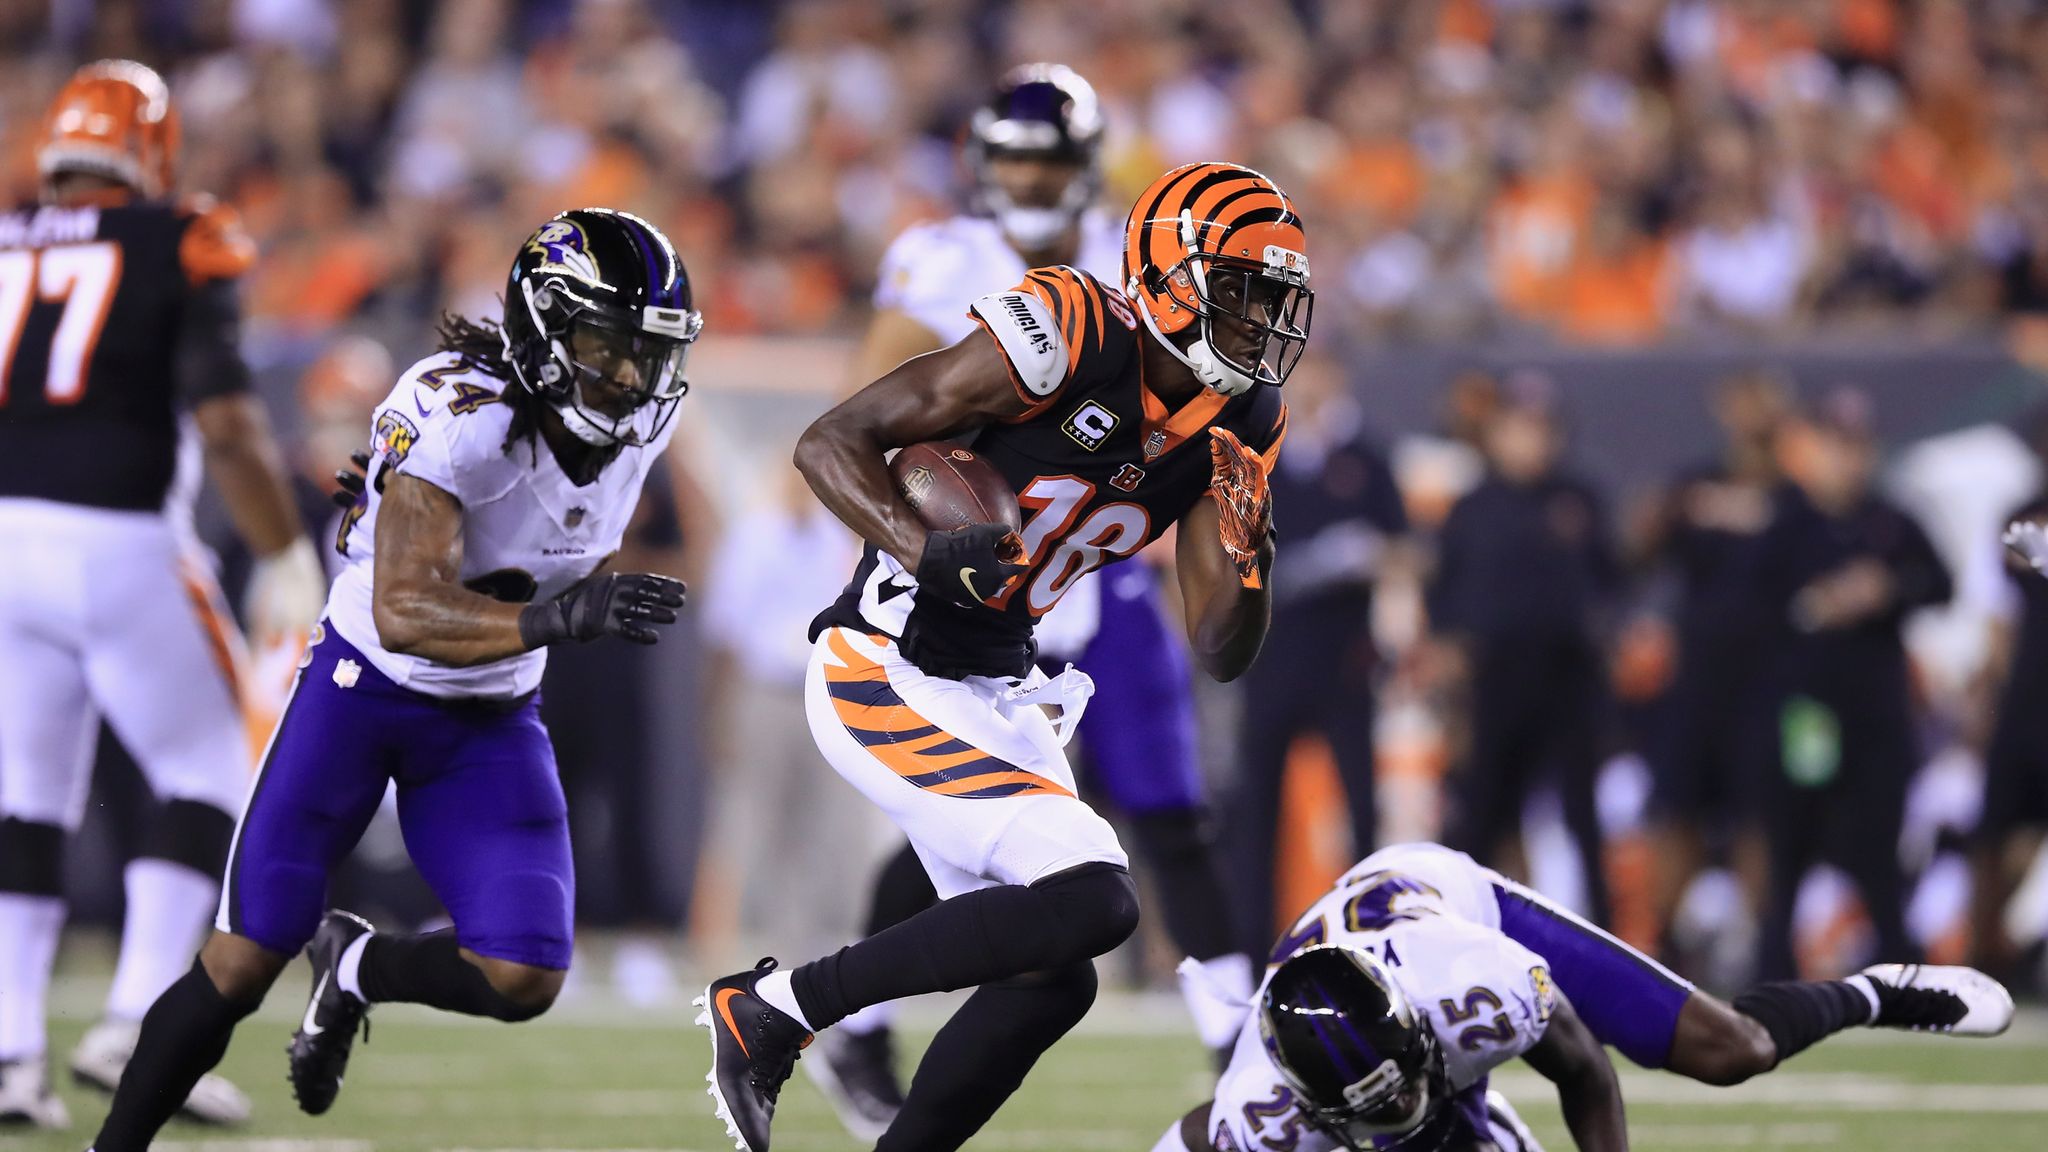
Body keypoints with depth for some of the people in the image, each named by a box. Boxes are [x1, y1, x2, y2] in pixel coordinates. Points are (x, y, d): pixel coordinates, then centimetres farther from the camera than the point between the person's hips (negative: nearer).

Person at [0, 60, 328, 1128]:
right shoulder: (177, 248, -1)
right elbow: (227, 426, -10)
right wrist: (287, 560, -2)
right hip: (118, 547, -4)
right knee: (209, 778, 9)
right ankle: (135, 1024, -3)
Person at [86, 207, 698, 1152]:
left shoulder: (640, 420, -9)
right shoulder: (458, 413, -30)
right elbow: (406, 613, -39)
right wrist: (556, 618, -50)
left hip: (493, 719, 5)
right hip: (364, 687, -5)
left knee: (523, 981, -12)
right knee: (242, 965, -3)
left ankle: (354, 970, 18)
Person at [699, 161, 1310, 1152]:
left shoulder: (1236, 430, 5)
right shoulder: (1065, 339, -18)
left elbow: (1220, 654, 7)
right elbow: (831, 444, -16)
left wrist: (1245, 561, -13)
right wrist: (927, 555, -32)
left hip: (996, 696, 9)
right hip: (886, 673, -9)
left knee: (1050, 981, 10)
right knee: (1092, 902, -21)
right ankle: (773, 1008, -10)